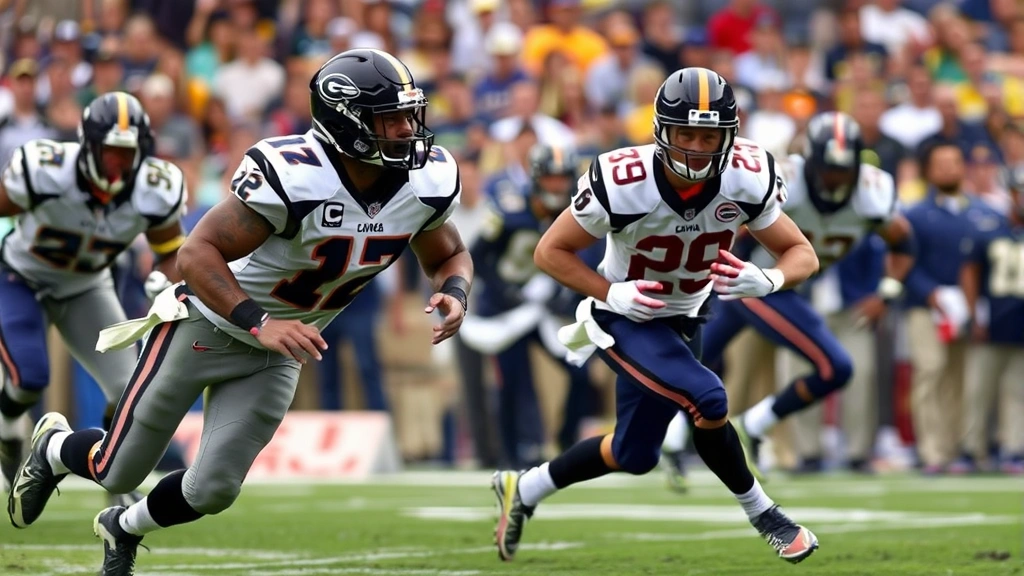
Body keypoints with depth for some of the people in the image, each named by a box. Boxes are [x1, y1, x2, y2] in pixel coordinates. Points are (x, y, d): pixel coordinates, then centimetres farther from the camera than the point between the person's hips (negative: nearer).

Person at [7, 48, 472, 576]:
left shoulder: (427, 183, -14)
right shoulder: (293, 177, -33)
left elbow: (449, 256, 5)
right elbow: (197, 254, -30)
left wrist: (454, 292, -18)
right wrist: (260, 324, -40)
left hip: (278, 355, 5)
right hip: (207, 327, -5)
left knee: (212, 492, 0)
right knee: (119, 472, 8)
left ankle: (123, 530, 33)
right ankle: (53, 447, 44)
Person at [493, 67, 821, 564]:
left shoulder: (747, 179, -21)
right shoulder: (622, 183, -30)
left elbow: (803, 256, -12)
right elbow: (551, 251, -16)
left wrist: (767, 280, -34)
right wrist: (610, 293, -29)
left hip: (682, 319, 5)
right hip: (626, 318, -5)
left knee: (635, 455, 14)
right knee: (706, 400, -28)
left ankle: (524, 489, 36)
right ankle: (761, 513, -5)